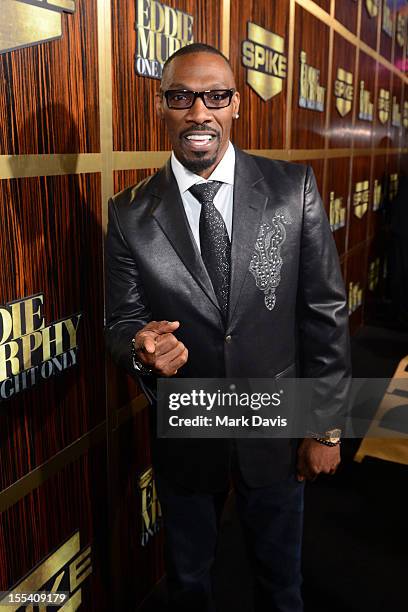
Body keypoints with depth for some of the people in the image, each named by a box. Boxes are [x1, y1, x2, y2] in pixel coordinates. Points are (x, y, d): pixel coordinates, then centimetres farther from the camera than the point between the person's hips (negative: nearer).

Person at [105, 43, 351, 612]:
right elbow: (121, 321, -2)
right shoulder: (130, 214, -8)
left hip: (277, 430, 0)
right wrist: (141, 346, -26)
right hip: (184, 435, 1)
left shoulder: (294, 189, -10)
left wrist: (327, 426, -5)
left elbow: (325, 310, -7)